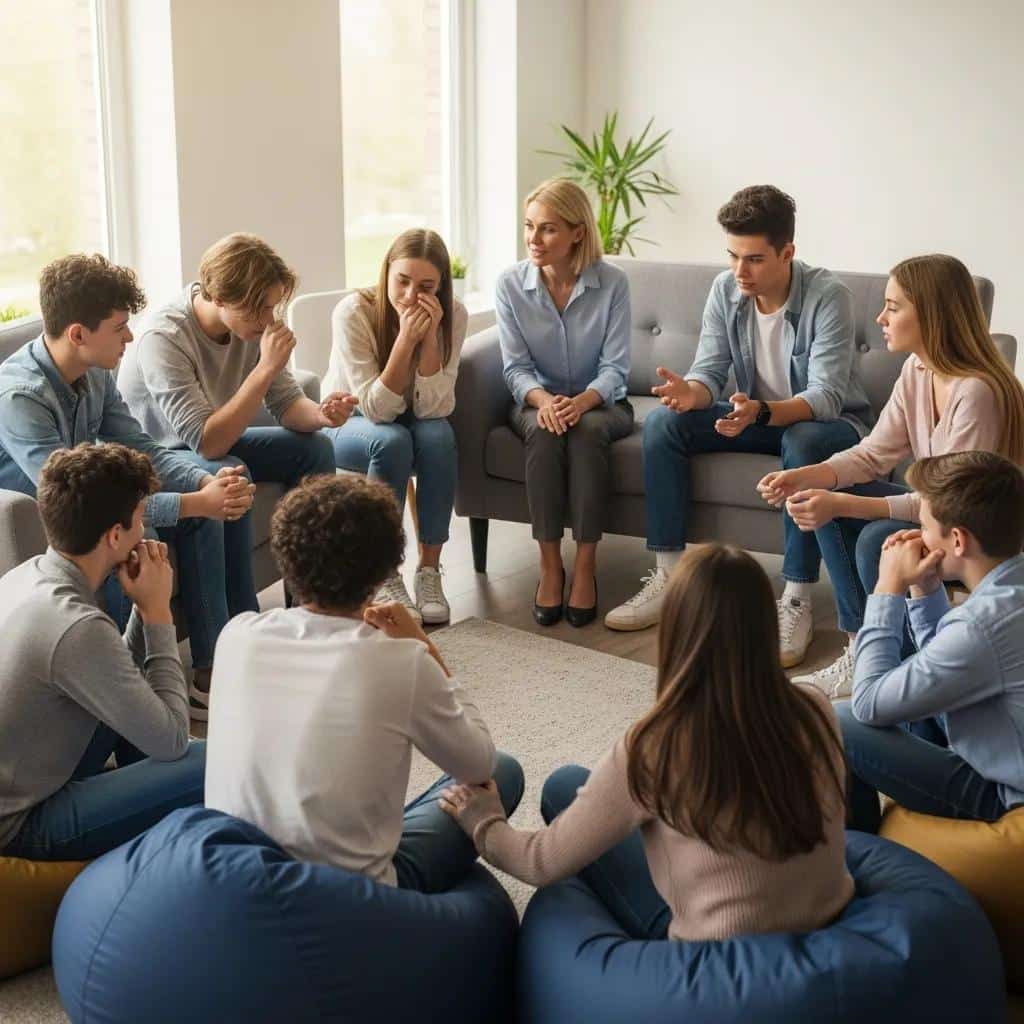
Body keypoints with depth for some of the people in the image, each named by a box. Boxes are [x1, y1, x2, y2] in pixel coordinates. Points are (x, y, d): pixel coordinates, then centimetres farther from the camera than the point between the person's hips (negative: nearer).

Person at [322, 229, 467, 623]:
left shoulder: (453, 315, -16)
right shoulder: (353, 312, -24)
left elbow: (432, 407, -22)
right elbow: (376, 409, -27)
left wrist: (430, 335, -32)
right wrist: (406, 338, -37)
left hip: (409, 422, 3)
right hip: (347, 424, -2)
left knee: (438, 436, -31)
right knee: (393, 440, -35)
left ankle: (429, 570, -21)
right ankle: (384, 577, -23)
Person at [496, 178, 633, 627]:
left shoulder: (612, 283, -12)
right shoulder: (510, 285, -7)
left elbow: (614, 367, -13)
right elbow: (516, 367, -8)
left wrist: (581, 402, -33)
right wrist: (544, 400, -29)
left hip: (600, 403, -1)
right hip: (537, 400, 1)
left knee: (587, 430, -36)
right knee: (544, 431, -34)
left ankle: (586, 566, -28)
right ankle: (549, 564, -26)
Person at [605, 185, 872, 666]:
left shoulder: (828, 296, -24)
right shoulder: (726, 289, -8)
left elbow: (825, 398, -30)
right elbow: (709, 371, -8)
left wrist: (761, 412, -49)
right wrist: (691, 393, -34)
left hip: (829, 422, -5)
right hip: (757, 416, 6)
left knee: (803, 441, -41)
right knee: (663, 421, -16)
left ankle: (796, 601, -32)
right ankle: (667, 576, -14)